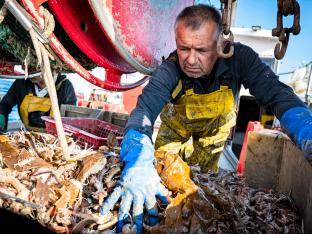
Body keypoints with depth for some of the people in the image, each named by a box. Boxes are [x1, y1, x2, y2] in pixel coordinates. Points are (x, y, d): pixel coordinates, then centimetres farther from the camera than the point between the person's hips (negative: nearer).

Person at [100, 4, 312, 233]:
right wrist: (137, 162, -68)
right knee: (160, 173, 9)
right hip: (176, 126, 0)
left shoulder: (239, 58, -33)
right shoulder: (169, 71, -37)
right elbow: (144, 109, -50)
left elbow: (278, 94, -37)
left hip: (215, 127, 1)